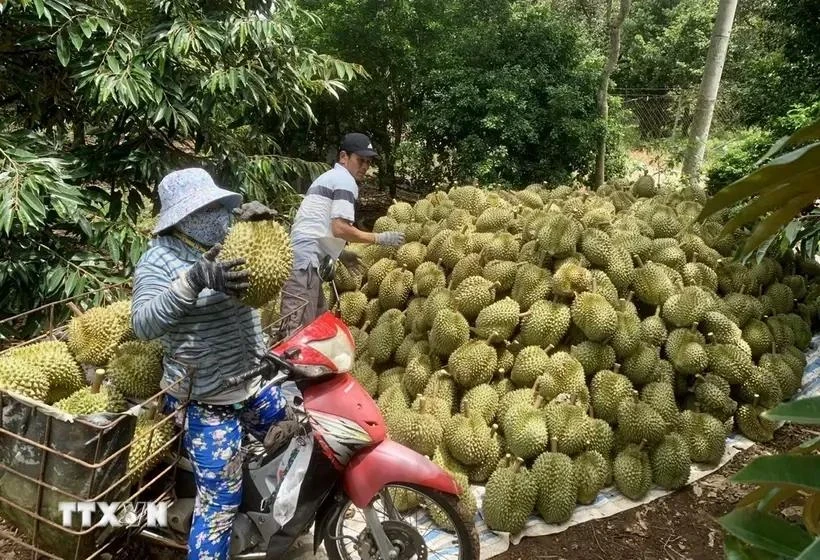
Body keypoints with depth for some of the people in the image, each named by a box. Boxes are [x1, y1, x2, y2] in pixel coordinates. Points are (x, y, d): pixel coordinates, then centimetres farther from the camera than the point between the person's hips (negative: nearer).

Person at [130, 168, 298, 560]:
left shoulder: (225, 245, 4)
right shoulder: (160, 260, -16)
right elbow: (143, 325, -27)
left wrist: (253, 219, -5)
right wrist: (194, 281, -40)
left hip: (255, 383, 8)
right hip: (206, 401, -8)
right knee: (219, 501, -2)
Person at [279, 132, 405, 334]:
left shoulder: (327, 177, 26)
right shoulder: (345, 181, -4)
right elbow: (340, 229, -15)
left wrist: (341, 253, 26)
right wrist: (380, 238, -5)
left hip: (297, 257, 10)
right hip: (305, 261, -10)